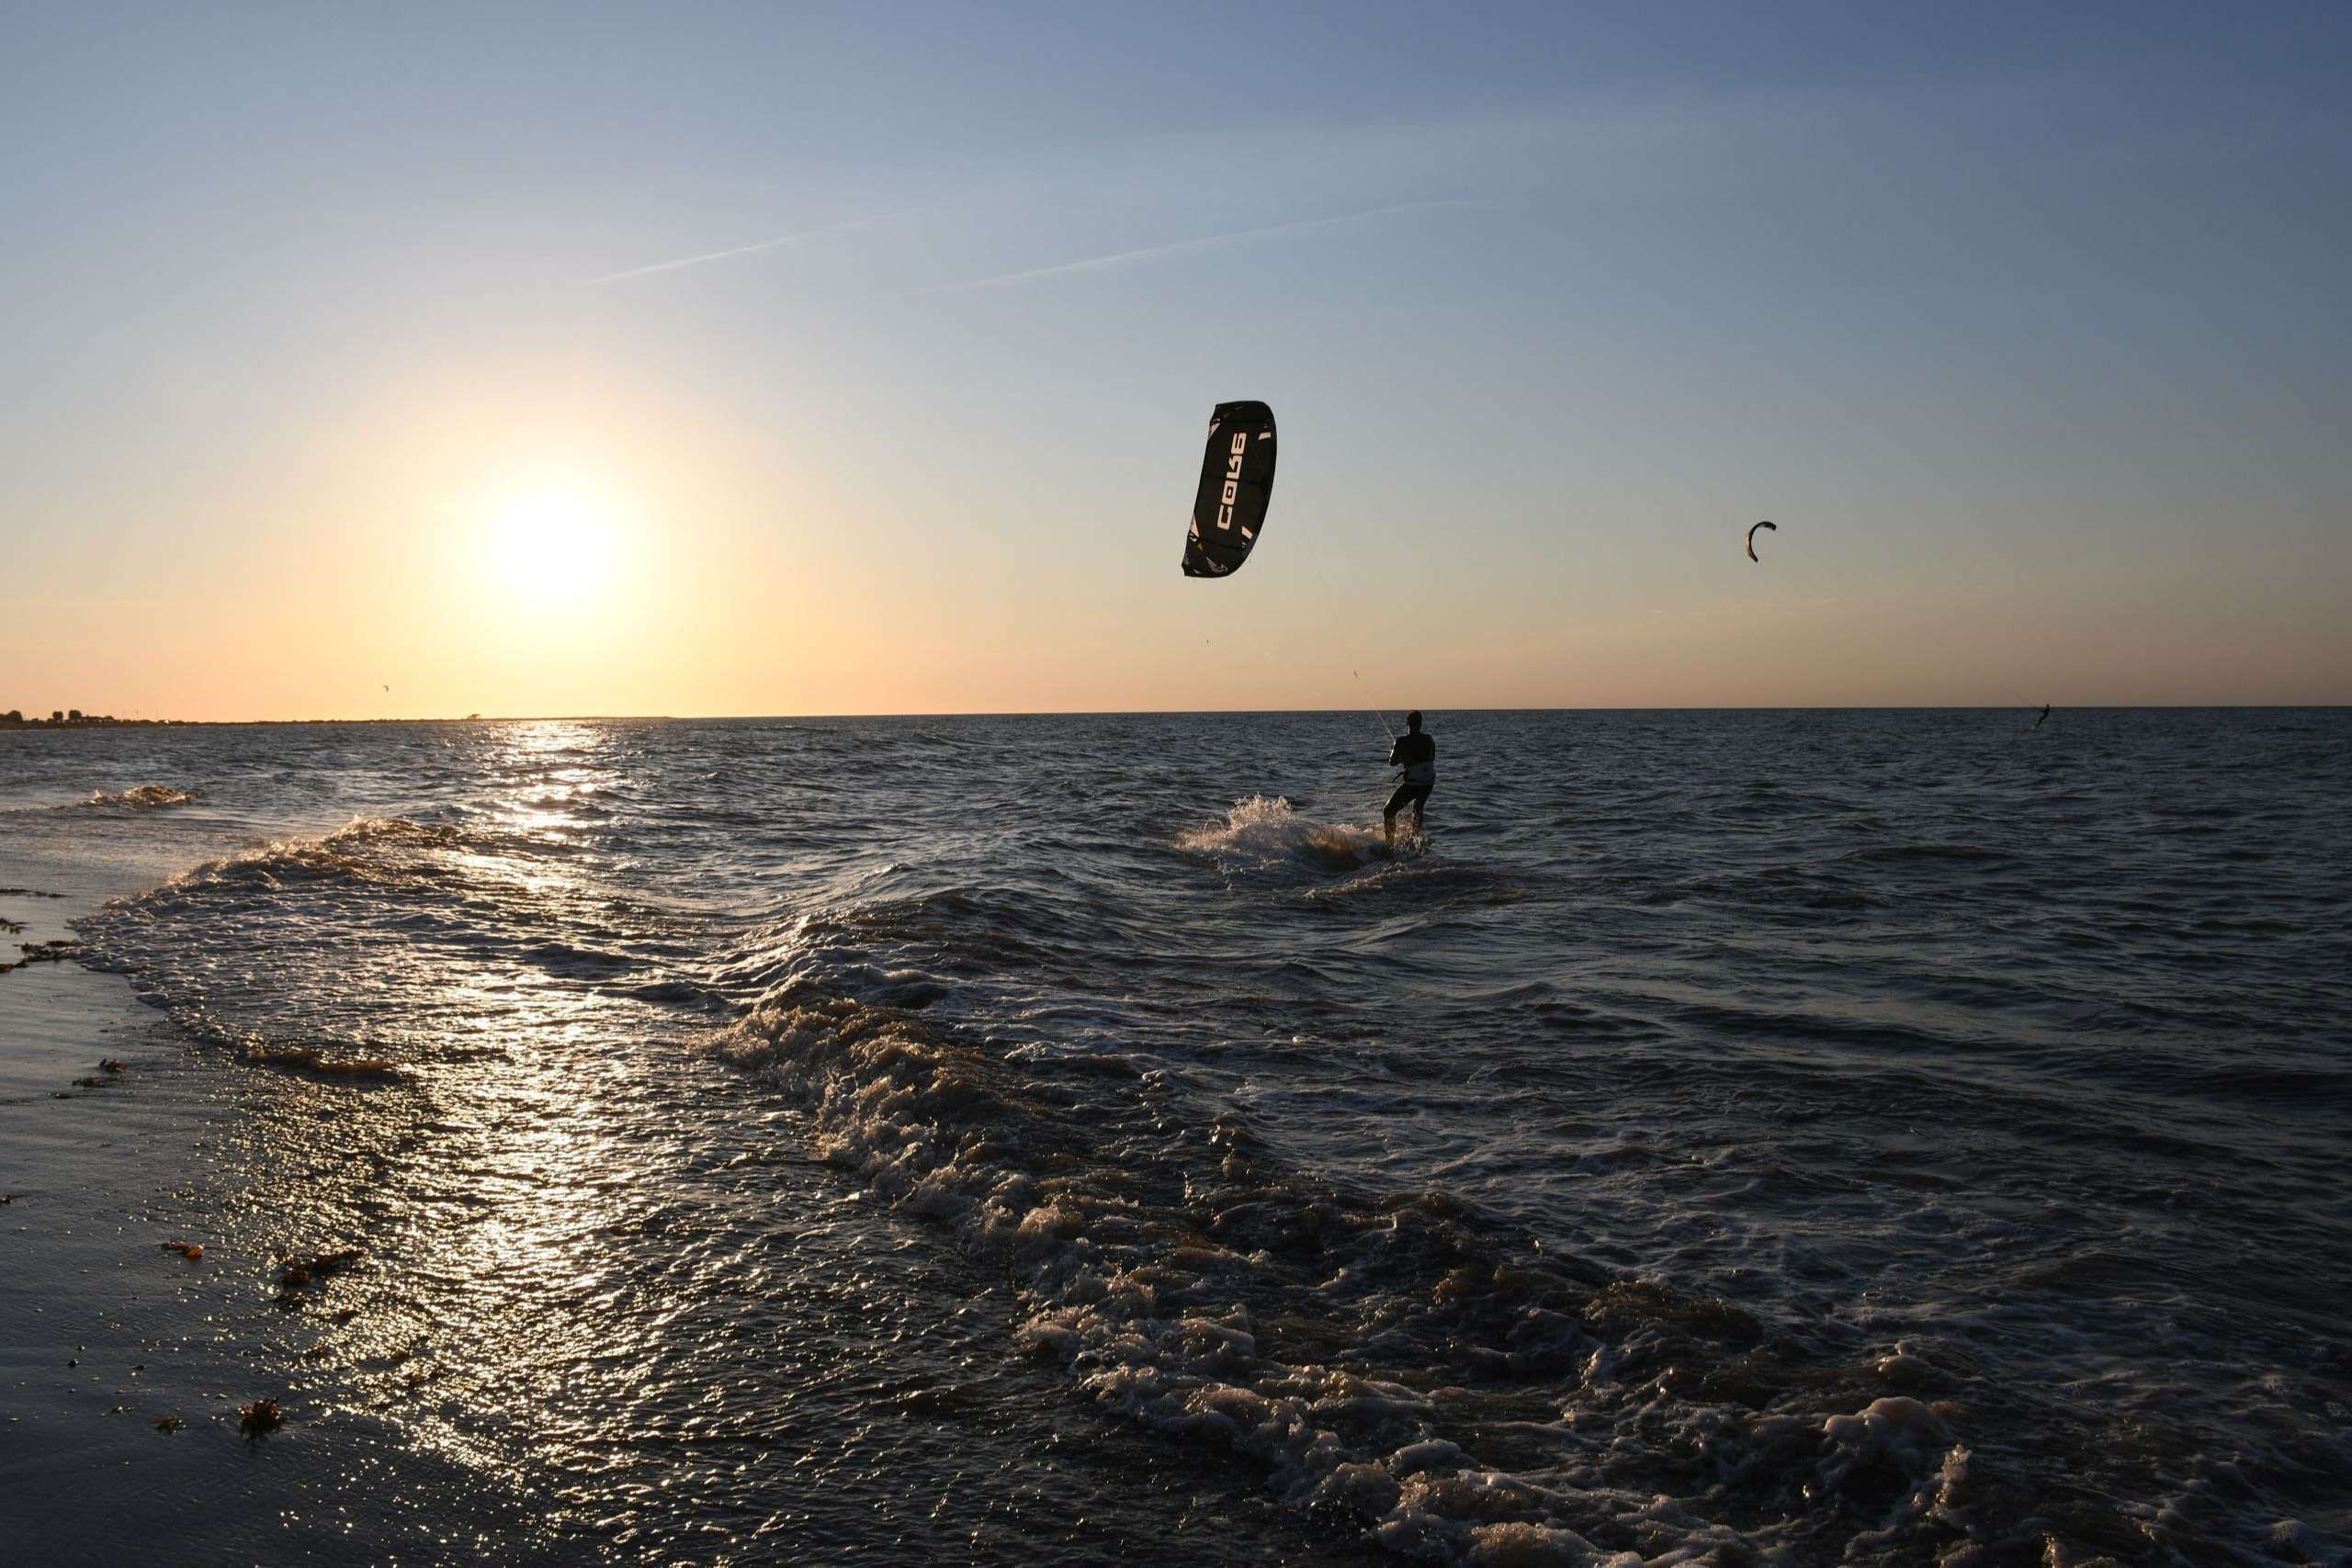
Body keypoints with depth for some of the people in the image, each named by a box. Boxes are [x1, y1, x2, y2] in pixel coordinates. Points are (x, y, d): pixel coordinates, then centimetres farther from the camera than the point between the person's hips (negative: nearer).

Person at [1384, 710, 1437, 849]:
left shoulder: (1401, 741, -10)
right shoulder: (1429, 740, 1)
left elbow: (1392, 763, 2)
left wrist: (1393, 751, 23)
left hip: (1411, 784, -5)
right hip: (1429, 783, 5)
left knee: (1388, 813, 7)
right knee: (1418, 809, 33)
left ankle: (1390, 845, -1)